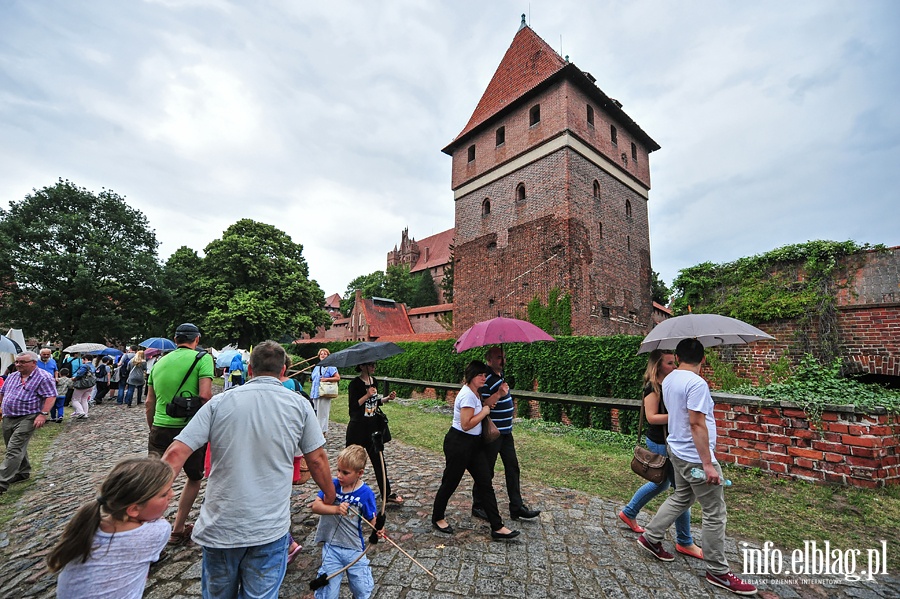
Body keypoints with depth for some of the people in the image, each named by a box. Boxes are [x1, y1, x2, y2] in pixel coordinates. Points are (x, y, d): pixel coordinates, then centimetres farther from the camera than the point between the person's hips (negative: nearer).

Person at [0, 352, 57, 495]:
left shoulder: (43, 378, -14)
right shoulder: (12, 376, 10)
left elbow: (51, 396, -18)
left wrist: (43, 414, -26)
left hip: (26, 419, -8)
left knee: (14, 450, -9)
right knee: (18, 448, 17)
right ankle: (23, 472, 33)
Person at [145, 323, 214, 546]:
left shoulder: (159, 362, 10)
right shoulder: (202, 358, -9)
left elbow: (149, 403, 14)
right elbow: (205, 395, -20)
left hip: (160, 428, 4)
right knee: (194, 478, 18)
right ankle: (177, 530, 26)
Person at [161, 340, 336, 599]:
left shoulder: (219, 402, -5)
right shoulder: (298, 405, -8)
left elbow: (176, 453, -10)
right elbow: (317, 460, -3)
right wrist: (330, 496, 12)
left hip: (219, 527, 3)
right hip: (269, 529, -2)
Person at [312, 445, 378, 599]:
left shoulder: (366, 493, -14)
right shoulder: (332, 485, -10)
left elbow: (372, 520, -10)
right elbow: (315, 506, -18)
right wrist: (336, 509, -33)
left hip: (355, 549, 0)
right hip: (331, 547, 1)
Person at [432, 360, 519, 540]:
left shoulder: (474, 393, 8)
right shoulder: (467, 395, -23)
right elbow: (466, 424, -26)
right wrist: (484, 412, -16)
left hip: (474, 444, 10)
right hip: (458, 443, -10)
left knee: (486, 483, 9)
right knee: (450, 483, 10)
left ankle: (497, 527, 17)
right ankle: (437, 519, 33)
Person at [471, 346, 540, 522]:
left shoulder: (500, 373, 8)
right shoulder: (486, 377, -22)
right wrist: (499, 394, -36)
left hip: (505, 431, 9)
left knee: (512, 467, 14)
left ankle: (517, 507, 26)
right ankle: (478, 507, 25)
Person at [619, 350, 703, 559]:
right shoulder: (653, 387, -18)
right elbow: (651, 417, -22)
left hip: (669, 441, 10)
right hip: (661, 443, -10)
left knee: (662, 482, 23)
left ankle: (628, 513, 37)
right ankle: (684, 542, 19)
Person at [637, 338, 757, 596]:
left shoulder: (668, 380, 5)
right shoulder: (696, 383, -22)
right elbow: (696, 424, -25)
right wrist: (708, 464, -21)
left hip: (678, 451, 9)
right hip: (696, 457, -9)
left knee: (681, 498, 23)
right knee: (715, 514, 6)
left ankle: (650, 537, 31)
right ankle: (718, 572, 20)